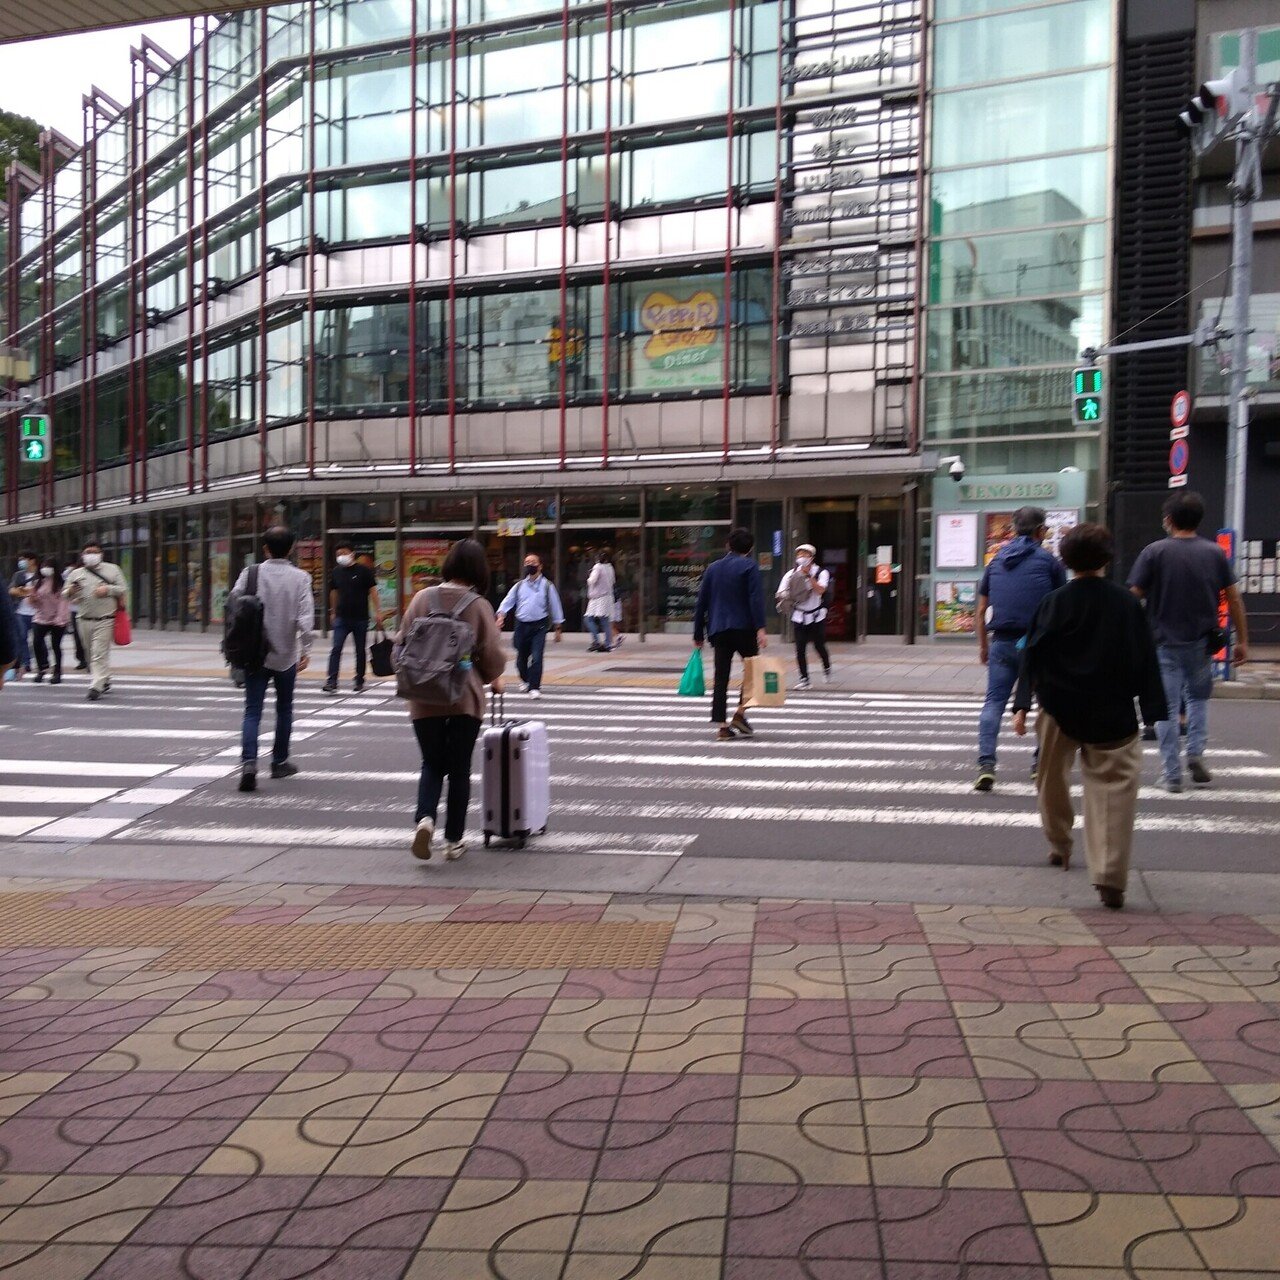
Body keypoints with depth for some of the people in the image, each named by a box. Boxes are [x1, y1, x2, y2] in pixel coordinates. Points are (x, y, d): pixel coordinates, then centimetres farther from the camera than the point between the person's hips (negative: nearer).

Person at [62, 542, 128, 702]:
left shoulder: (112, 569, 5)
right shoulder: (76, 574, 10)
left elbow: (123, 590, 5)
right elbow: (65, 595, 11)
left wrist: (108, 589, -13)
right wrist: (70, 591, -12)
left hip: (106, 620, -4)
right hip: (85, 620, 4)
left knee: (99, 654, -12)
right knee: (91, 654, 13)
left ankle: (96, 686, -13)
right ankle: (105, 680, 31)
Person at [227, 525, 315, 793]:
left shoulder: (250, 574, -4)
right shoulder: (300, 578, -7)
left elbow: (233, 603, -4)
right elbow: (305, 616, -16)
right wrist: (305, 649, -14)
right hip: (286, 655, 0)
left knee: (252, 711, 0)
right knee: (284, 709, 18)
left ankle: (249, 763, -18)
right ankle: (280, 761, 27)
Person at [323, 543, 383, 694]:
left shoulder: (364, 571, -4)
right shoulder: (336, 571, 7)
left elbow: (372, 590, -2)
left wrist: (377, 611, -7)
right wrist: (333, 612, 20)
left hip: (361, 618, -2)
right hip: (341, 618, 2)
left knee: (361, 650, 7)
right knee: (336, 649, -9)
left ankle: (359, 680, 20)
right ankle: (332, 682, -13)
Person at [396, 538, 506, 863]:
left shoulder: (423, 598, -2)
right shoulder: (479, 605, -8)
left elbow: (401, 644, 2)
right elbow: (492, 656, -7)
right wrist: (494, 679, 15)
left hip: (425, 698, 2)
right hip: (466, 698, -2)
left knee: (432, 764, 14)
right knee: (459, 768, 10)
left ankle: (424, 818, -11)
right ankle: (454, 840, 14)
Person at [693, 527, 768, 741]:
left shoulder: (713, 568, 14)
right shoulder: (749, 566, -1)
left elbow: (701, 603, 14)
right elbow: (756, 599, -14)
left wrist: (698, 634, 18)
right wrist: (760, 628, -19)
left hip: (718, 630, 4)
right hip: (743, 627, -4)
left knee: (721, 677, 4)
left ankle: (721, 725, -1)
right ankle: (740, 713, 1)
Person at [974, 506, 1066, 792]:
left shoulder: (996, 561, 12)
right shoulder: (1050, 561, 1)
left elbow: (982, 610, 14)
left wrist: (983, 645, 21)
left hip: (1002, 642, 3)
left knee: (994, 702, 2)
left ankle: (986, 763, -10)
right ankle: (1041, 763, 15)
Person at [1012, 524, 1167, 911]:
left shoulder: (1054, 603, -4)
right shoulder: (1127, 604, 0)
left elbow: (1034, 657, -5)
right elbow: (1145, 661, 3)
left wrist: (1022, 705, -4)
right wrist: (1154, 710, 8)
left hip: (1059, 709, 1)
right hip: (1112, 715, 0)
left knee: (1052, 780, 21)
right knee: (1113, 788, -3)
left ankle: (1059, 846, 37)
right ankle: (1110, 877, -13)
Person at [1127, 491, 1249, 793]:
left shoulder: (1154, 552, -7)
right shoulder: (1215, 553, 2)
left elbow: (1133, 597, -10)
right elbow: (1234, 598, 3)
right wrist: (1242, 641, 10)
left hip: (1164, 643, -3)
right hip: (1201, 642, 3)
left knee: (1167, 708, 4)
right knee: (1198, 698, 23)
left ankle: (1172, 774, 6)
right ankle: (1195, 753, 4)